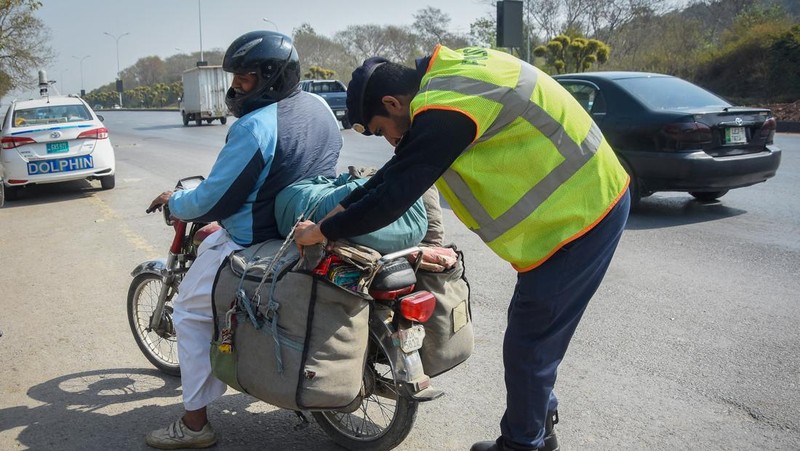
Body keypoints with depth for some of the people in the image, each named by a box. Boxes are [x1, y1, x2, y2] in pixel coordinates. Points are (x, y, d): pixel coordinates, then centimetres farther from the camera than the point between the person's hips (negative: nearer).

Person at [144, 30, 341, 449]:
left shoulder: (255, 126, -25)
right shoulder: (319, 106, 1)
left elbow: (213, 199, -19)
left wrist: (173, 202, 1)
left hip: (257, 246, -9)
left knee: (191, 312, 8)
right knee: (211, 244, 32)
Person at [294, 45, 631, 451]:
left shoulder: (444, 109, -24)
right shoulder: (445, 75, 7)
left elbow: (394, 196, -21)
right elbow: (399, 168, 12)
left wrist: (322, 231, -7)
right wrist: (339, 211, 10)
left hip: (577, 215, -10)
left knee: (527, 347, 1)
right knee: (535, 335, 20)